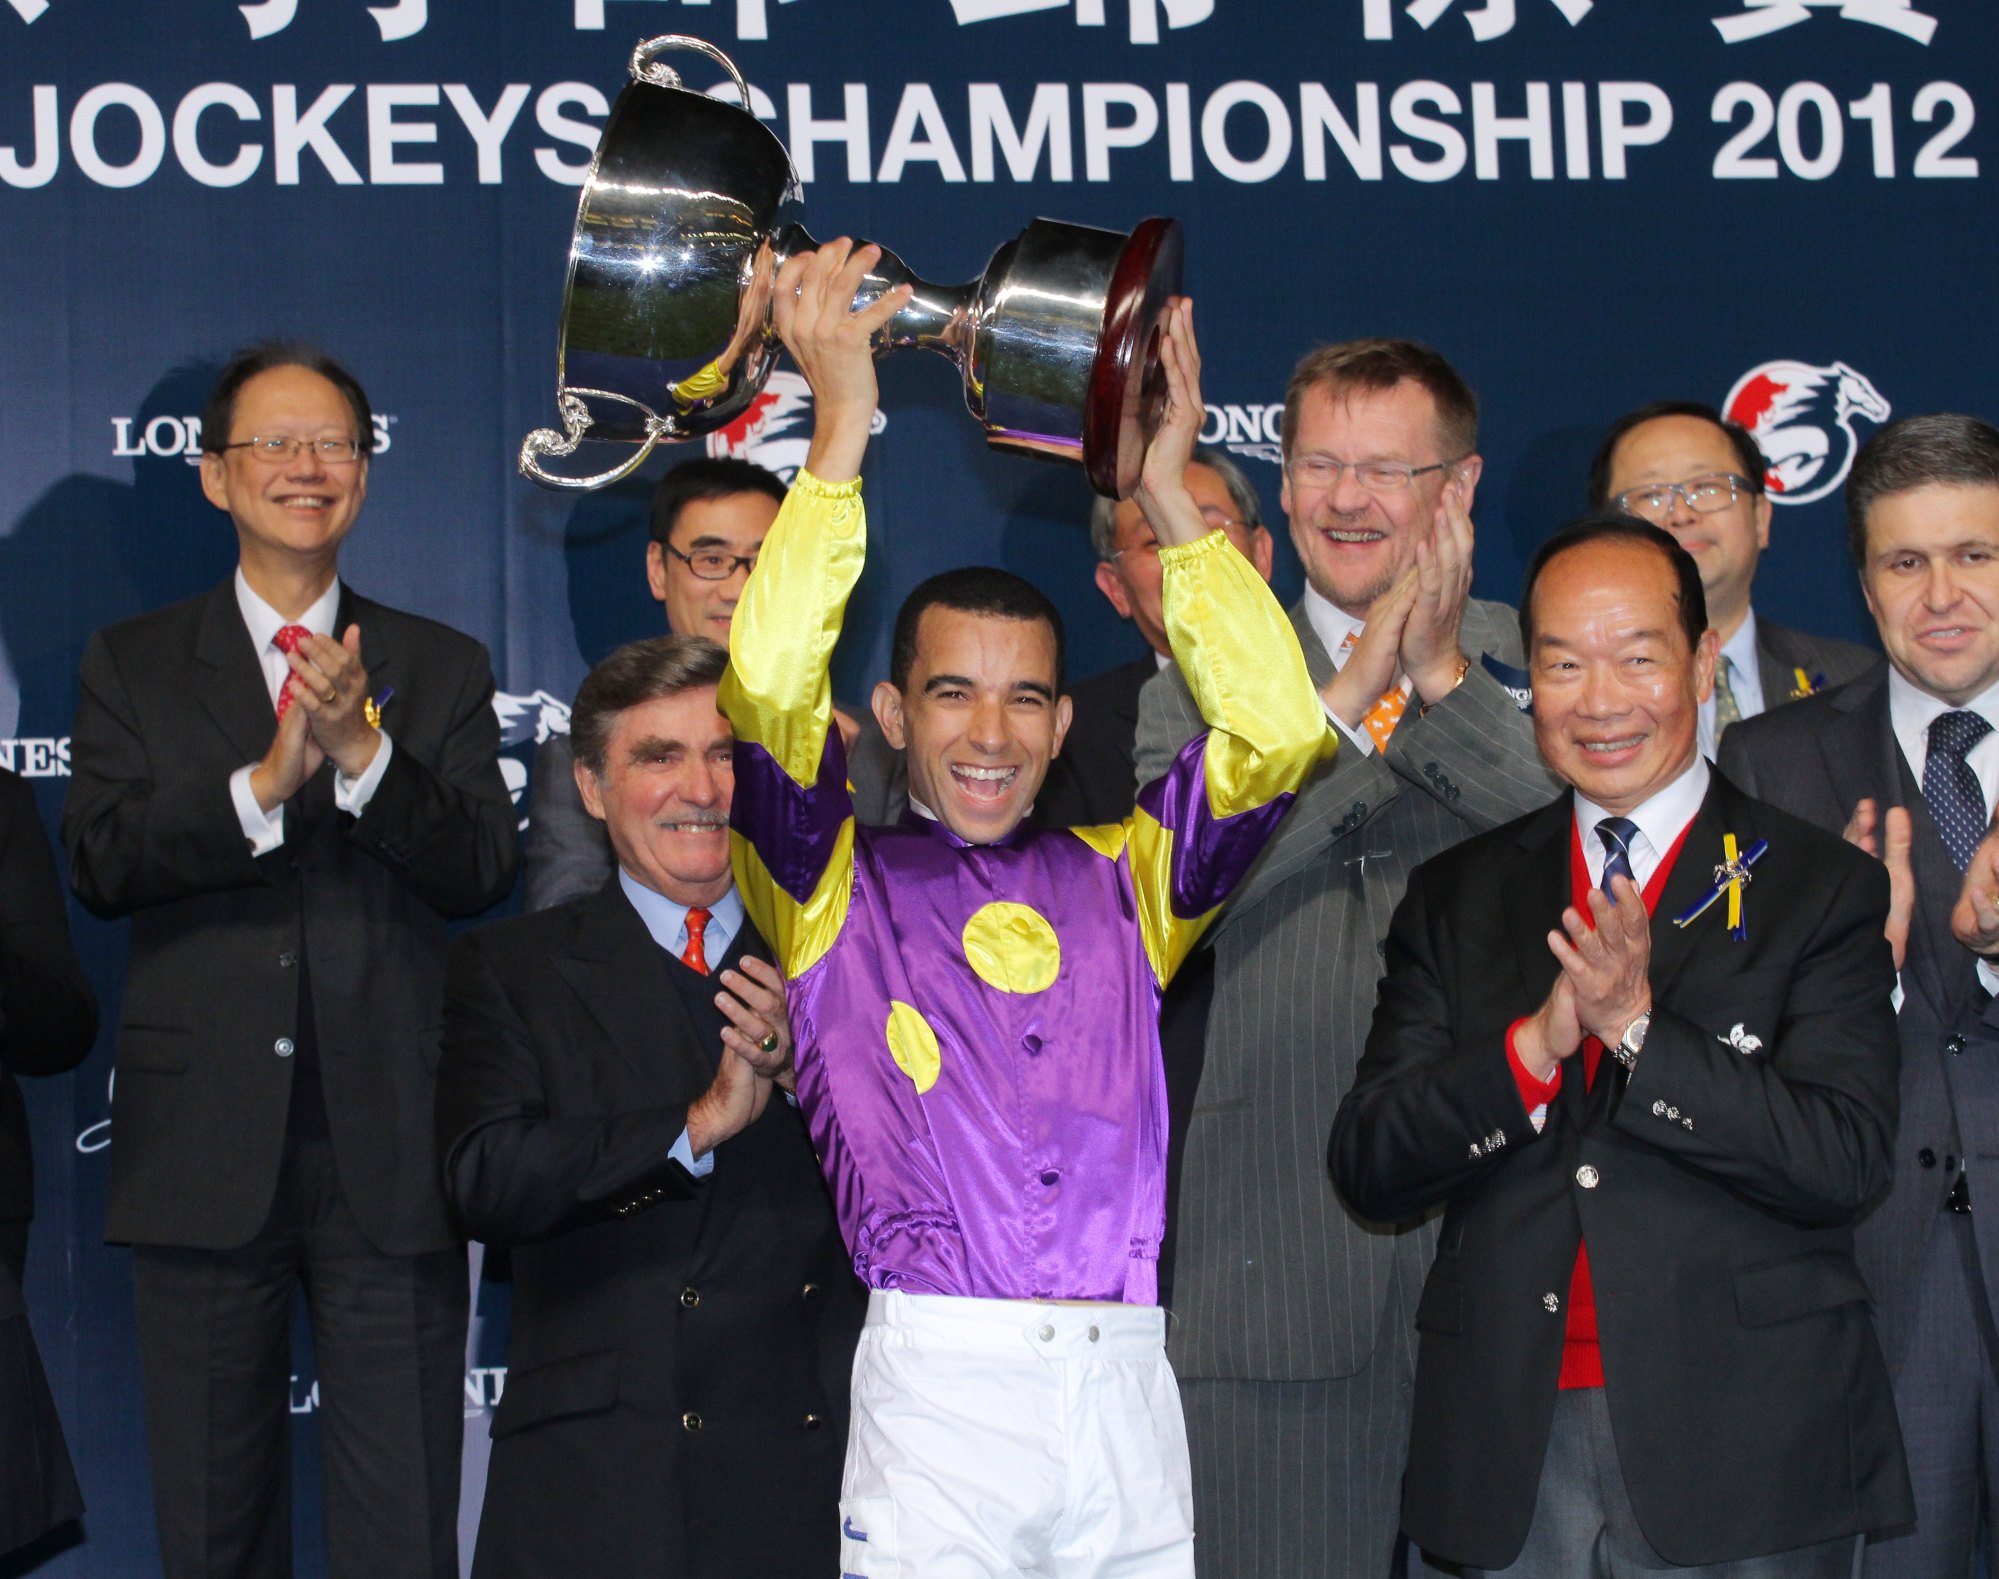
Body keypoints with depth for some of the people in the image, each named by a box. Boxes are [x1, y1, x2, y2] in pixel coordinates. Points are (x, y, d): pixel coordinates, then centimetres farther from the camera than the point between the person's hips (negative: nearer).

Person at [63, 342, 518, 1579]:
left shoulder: (441, 670, 10)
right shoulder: (134, 664, 9)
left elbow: (482, 873, -3)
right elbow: (100, 862, -5)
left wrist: (363, 753, -18)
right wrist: (262, 785, -19)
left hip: (389, 1160, 0)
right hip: (204, 1157, 0)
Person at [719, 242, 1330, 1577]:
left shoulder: (1119, 879, 15)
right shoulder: (841, 887, 8)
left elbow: (1278, 733, 6)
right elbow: (770, 693, -7)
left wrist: (1170, 493, 3)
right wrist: (841, 431, -7)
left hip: (1130, 1395, 3)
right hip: (939, 1383, -2)